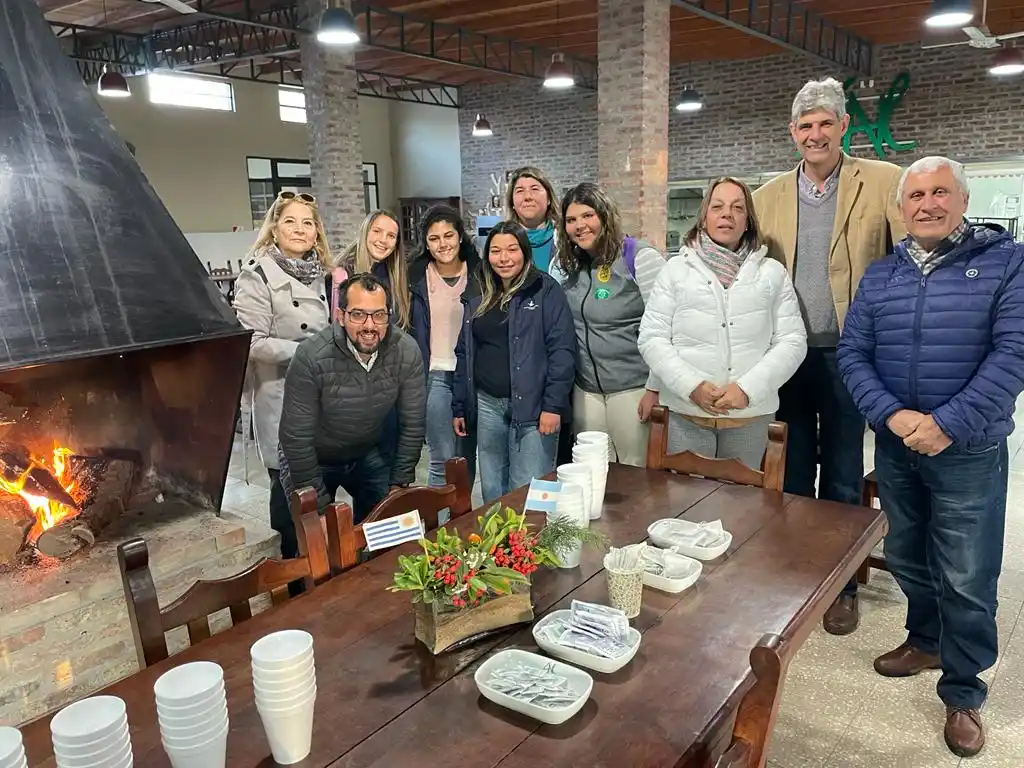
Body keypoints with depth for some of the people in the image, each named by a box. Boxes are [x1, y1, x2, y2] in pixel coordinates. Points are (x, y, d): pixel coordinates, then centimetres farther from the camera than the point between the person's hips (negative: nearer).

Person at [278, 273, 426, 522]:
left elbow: (413, 424, -9)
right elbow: (297, 438, -22)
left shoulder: (407, 352, -21)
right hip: (313, 459, -3)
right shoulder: (311, 357, -30)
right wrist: (319, 503, -16)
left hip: (368, 455, 3)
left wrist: (399, 483, -6)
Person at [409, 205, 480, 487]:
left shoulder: (478, 273, 3)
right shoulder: (417, 278, 1)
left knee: (467, 458, 10)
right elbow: (409, 331, 5)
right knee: (443, 460, -4)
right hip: (435, 376, -1)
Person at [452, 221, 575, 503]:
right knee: (492, 491, 13)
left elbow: (562, 350, -10)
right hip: (486, 405, 5)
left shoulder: (545, 290, -4)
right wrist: (459, 407, 13)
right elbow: (464, 354, 16)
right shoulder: (478, 298, 13)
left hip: (532, 406, -5)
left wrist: (553, 405, -16)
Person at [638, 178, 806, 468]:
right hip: (685, 415, -1)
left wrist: (747, 389, -13)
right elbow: (652, 338, -1)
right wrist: (691, 386, -14)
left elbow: (792, 341, 1)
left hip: (751, 416, 1)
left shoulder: (773, 273, 6)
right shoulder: (676, 269, 4)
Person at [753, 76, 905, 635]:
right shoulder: (769, 196, 7)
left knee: (843, 478, 9)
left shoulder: (882, 182, -3)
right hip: (786, 355, 3)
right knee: (791, 473, 12)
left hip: (848, 354, -2)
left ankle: (842, 585, 25)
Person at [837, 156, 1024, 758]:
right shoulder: (879, 276, 5)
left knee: (967, 581, 4)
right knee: (907, 558, 19)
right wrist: (893, 415, -16)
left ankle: (963, 694, 23)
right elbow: (853, 354, 0)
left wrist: (948, 425, -22)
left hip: (969, 450, -4)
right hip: (894, 447, 4)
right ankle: (926, 642, 43)